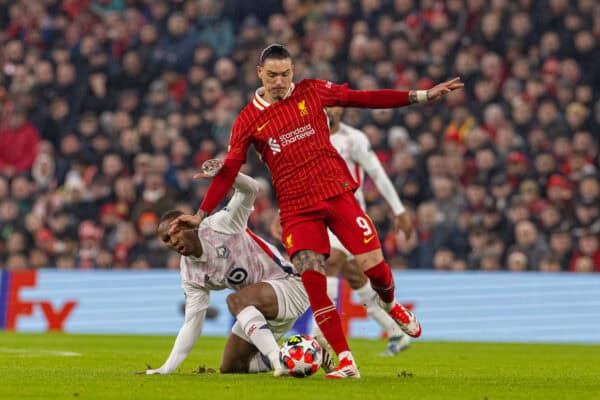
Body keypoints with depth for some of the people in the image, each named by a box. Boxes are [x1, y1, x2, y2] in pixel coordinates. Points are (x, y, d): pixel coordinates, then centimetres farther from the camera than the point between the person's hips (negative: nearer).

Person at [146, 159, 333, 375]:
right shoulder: (190, 273, 4)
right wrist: (167, 368, -1)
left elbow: (250, 189, -27)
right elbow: (192, 324, 6)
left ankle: (277, 358, -40)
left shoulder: (219, 225, -14)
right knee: (229, 367, 7)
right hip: (261, 309, 9)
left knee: (236, 300, -34)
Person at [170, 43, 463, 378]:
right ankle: (346, 362, -7)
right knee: (312, 280, -14)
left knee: (374, 265, -7)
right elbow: (228, 171, 5)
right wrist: (201, 215, -1)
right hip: (296, 209, 0)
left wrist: (422, 96, 2)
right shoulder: (248, 121, 4)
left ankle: (390, 304, 31)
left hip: (337, 192, 0)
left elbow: (363, 98, 5)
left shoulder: (312, 92, 5)